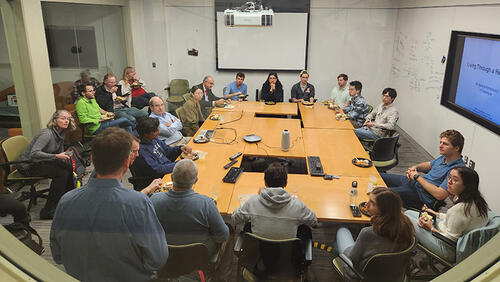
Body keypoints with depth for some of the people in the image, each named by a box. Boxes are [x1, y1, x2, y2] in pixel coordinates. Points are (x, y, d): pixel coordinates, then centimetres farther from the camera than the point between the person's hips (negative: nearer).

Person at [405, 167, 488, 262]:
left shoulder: (460, 208, -34)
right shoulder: (476, 199, -4)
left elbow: (451, 239, -25)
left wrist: (431, 228, -12)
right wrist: (436, 214, 13)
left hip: (451, 251, -10)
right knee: (409, 212, 12)